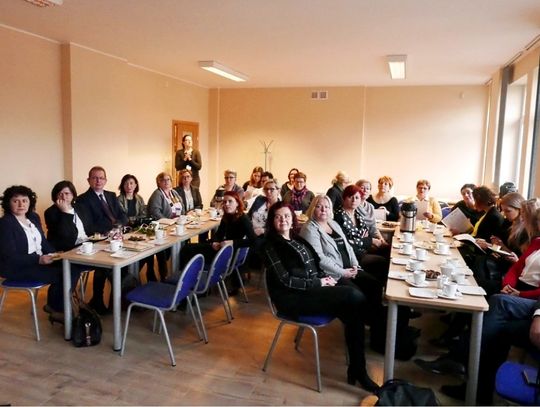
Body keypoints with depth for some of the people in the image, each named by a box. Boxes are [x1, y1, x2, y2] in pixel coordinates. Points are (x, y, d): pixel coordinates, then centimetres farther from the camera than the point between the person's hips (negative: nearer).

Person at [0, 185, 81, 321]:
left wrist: (54, 255, -5)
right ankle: (57, 310, 3)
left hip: (40, 260, 8)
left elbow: (43, 241, 14)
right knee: (61, 275, -21)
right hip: (17, 268, -7)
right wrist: (39, 259, -29)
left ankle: (55, 305, 5)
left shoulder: (34, 217, 10)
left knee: (73, 268, -12)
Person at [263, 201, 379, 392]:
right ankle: (358, 370, -12)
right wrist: (319, 283, -14)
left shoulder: (298, 239, 18)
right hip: (293, 298, -7)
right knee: (355, 297, -23)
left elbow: (315, 265, 23)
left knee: (354, 303, -21)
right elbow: (286, 280, -13)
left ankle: (357, 368, -13)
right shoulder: (270, 245, -5)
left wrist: (325, 277, 0)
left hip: (313, 287, 7)